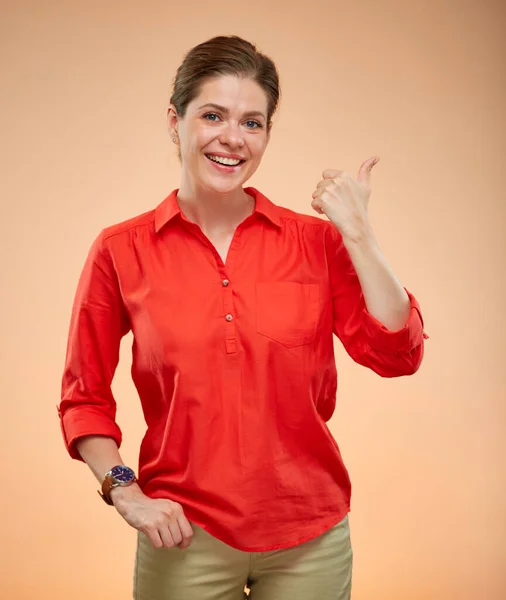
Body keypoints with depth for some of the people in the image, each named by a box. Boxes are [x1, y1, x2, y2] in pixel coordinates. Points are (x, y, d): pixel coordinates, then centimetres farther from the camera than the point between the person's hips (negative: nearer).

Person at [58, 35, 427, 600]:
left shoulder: (316, 240, -2)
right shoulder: (120, 251, -4)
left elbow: (397, 355, -10)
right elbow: (84, 398, 3)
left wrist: (357, 233, -13)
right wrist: (125, 492, -8)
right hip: (186, 537, -1)